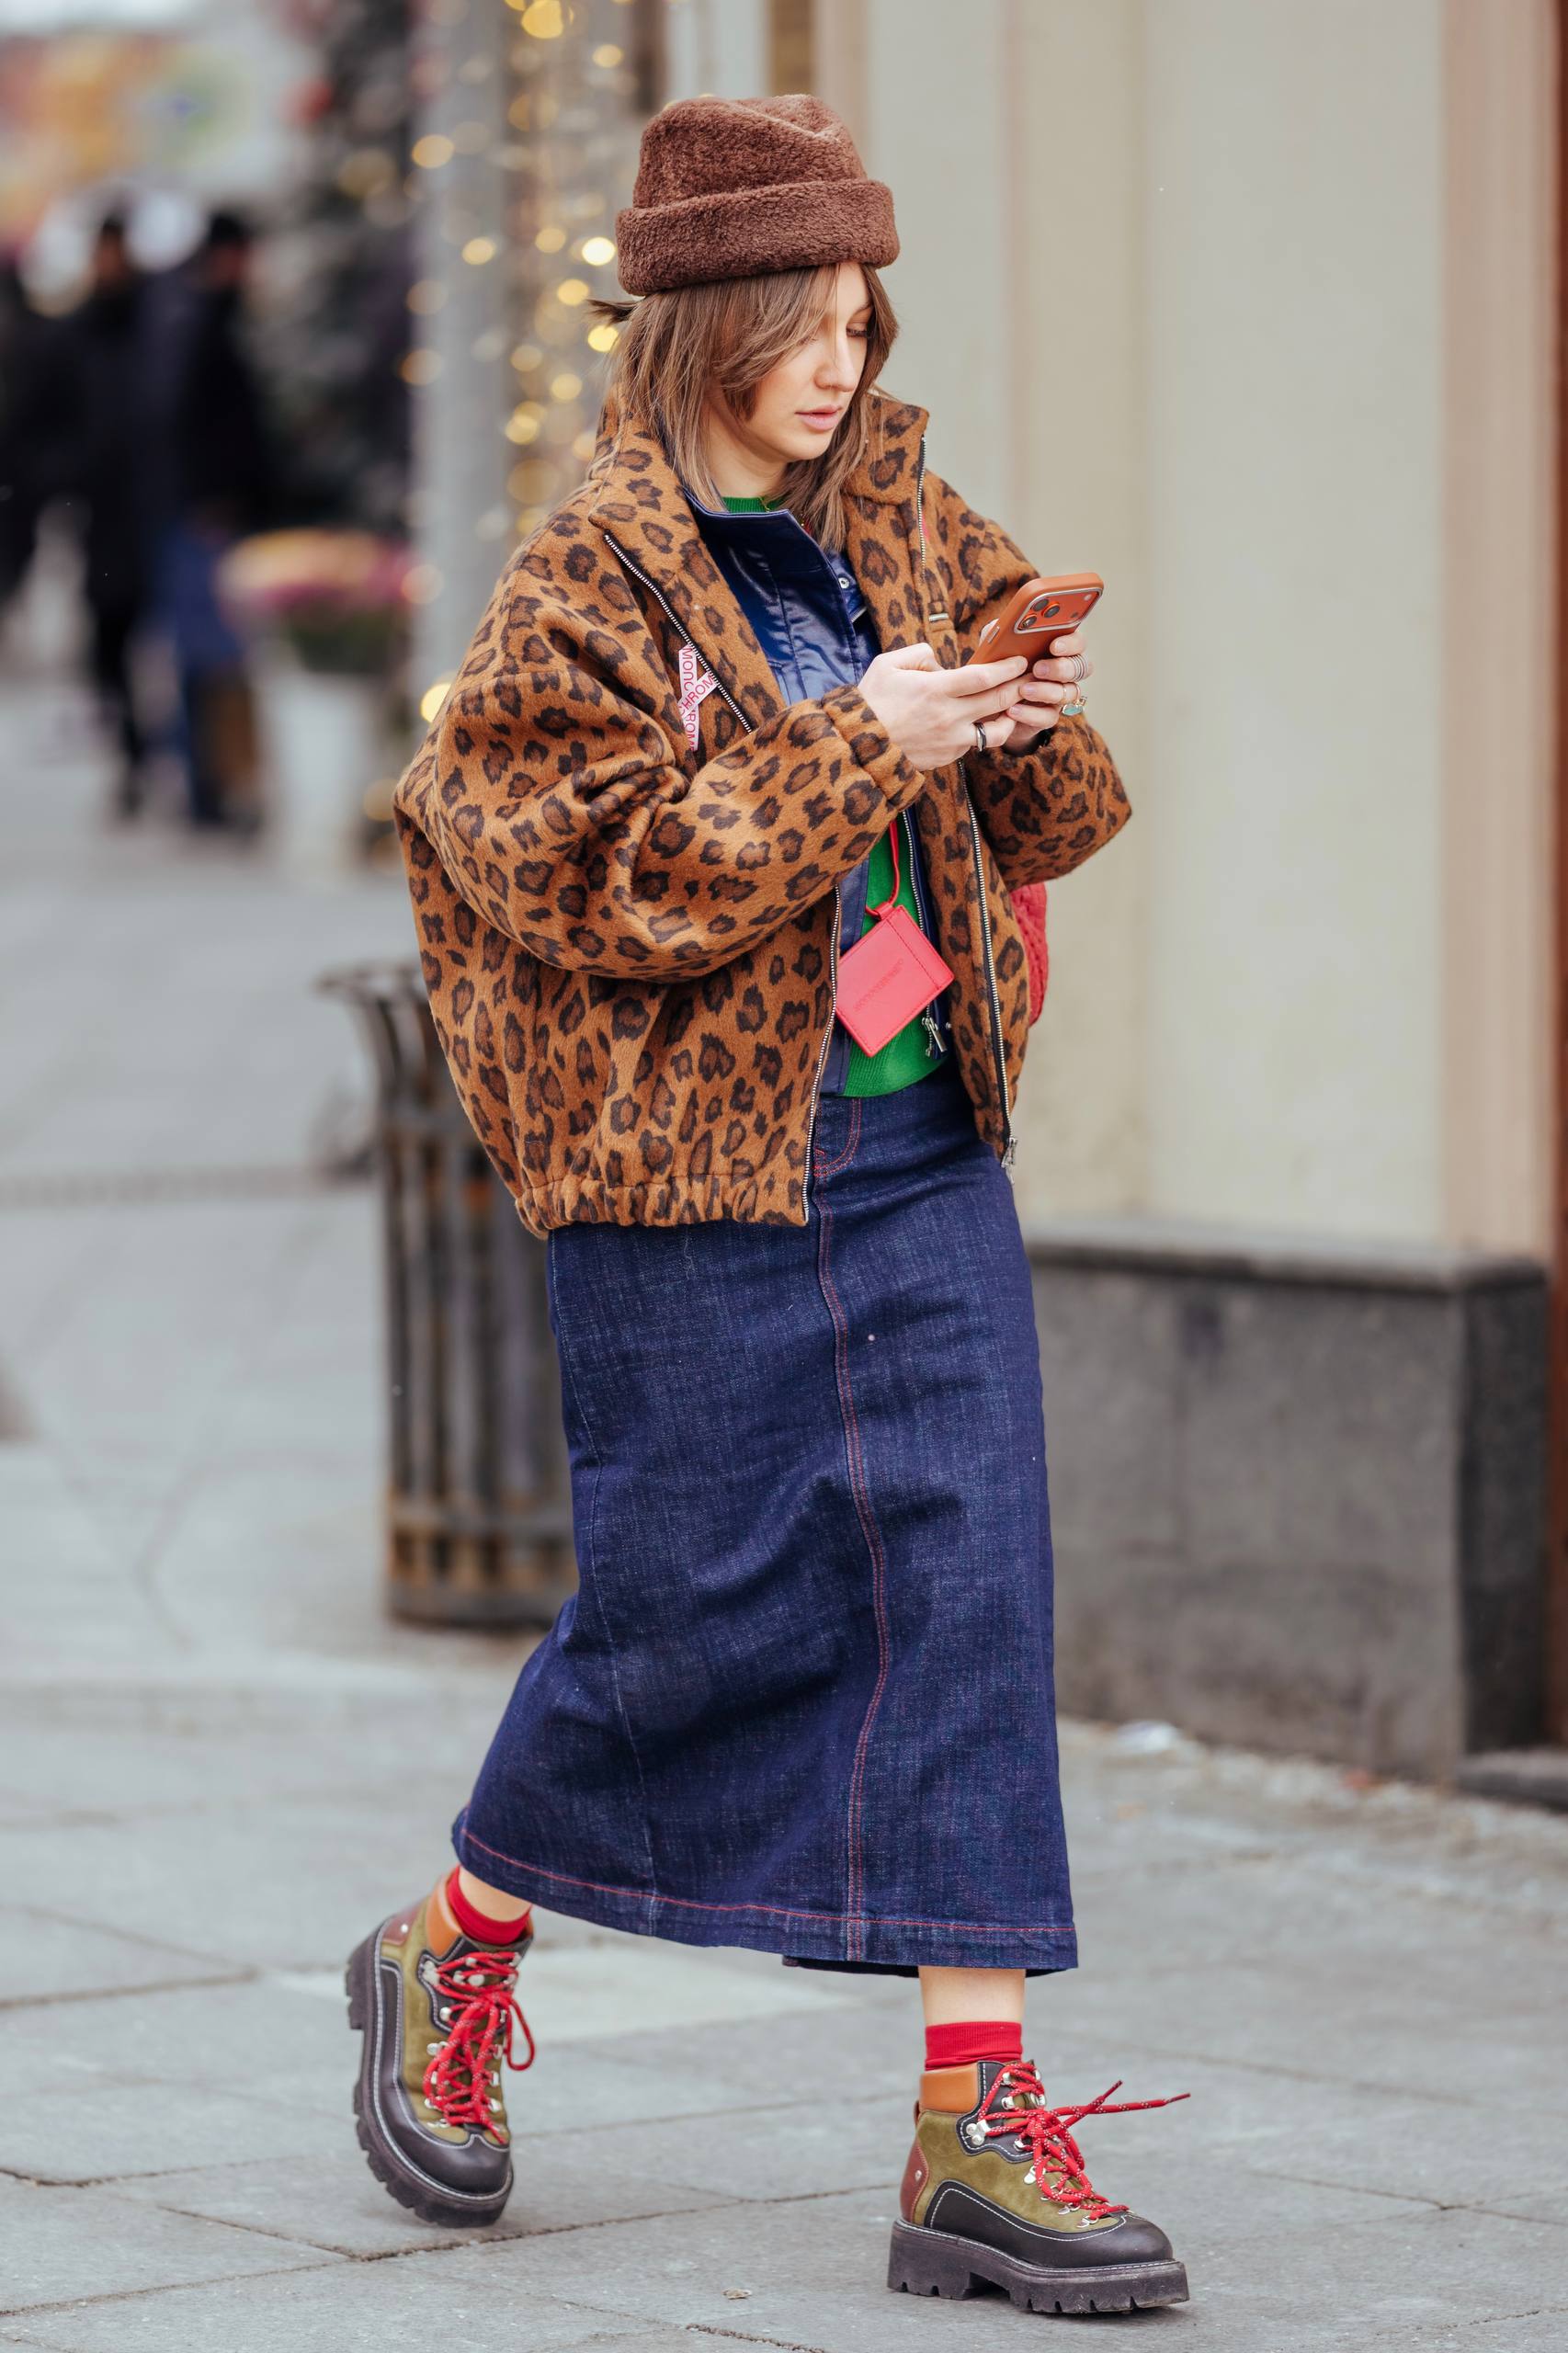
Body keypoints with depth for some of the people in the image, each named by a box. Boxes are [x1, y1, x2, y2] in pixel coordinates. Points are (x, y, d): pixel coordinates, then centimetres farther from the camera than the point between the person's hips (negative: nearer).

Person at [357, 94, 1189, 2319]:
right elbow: (611, 879, -19)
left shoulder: (903, 531, 10)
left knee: (969, 1597, -3)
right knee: (694, 1611, 3)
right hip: (692, 1180, -5)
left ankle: (979, 2126, -2)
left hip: (924, 1159, 5)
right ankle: (455, 1956, 32)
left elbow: (1031, 812, 20)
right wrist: (853, 747, -22)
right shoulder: (587, 582, -9)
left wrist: (1027, 730, -3)